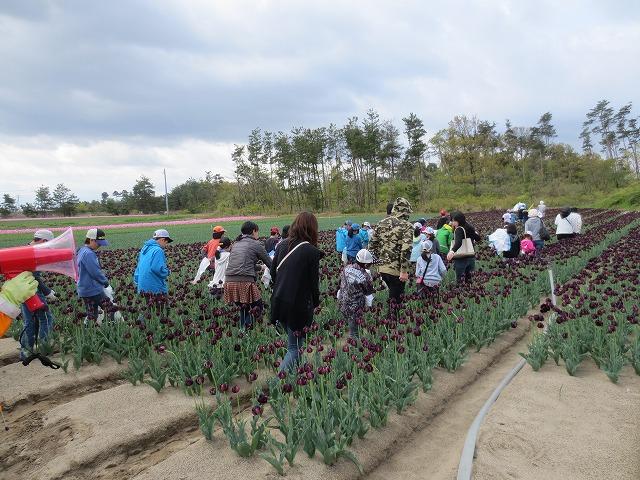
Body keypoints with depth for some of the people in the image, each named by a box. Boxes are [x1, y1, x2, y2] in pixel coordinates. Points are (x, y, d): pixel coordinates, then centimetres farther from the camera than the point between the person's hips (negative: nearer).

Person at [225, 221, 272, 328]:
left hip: (229, 281, 7)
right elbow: (270, 263, 8)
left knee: (243, 307, 23)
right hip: (245, 282, -7)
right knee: (257, 307, 8)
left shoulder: (235, 244, 21)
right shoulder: (256, 244, 4)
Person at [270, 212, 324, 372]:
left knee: (293, 341, 24)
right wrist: (316, 302, 9)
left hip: (278, 302, 6)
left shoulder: (283, 245, 3)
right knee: (295, 347, 5)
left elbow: (273, 272, 10)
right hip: (298, 306, -6)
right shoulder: (311, 251, -13)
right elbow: (314, 281, -8)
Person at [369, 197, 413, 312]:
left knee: (393, 293, 26)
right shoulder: (406, 226, -12)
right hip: (397, 270, -6)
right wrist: (404, 271, -19)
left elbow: (372, 245, 9)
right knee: (395, 299, 8)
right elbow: (406, 250, -23)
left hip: (382, 268, 6)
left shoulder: (382, 223, 6)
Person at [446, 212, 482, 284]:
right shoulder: (469, 228, 9)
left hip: (461, 259, -8)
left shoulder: (459, 229, -14)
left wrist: (452, 251, -48)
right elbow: (478, 238, 21)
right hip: (471, 257, 8)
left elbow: (458, 242, -32)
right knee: (469, 280, 15)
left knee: (460, 281, -3)